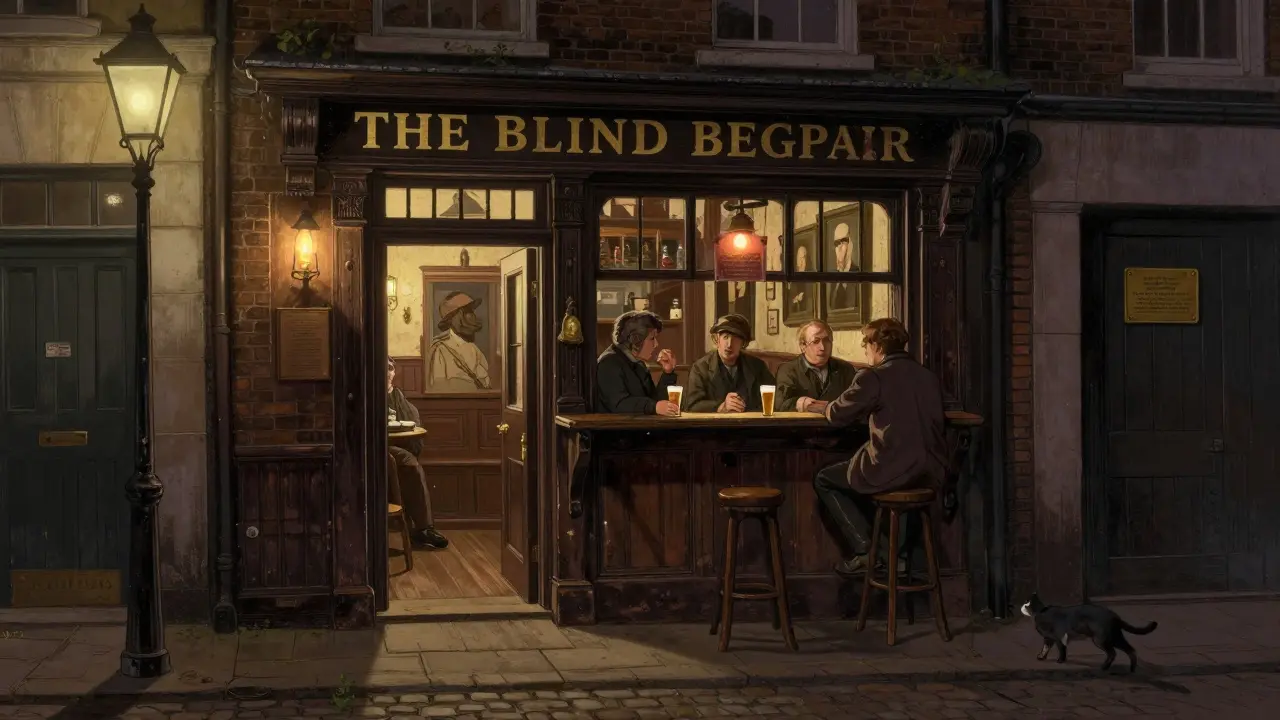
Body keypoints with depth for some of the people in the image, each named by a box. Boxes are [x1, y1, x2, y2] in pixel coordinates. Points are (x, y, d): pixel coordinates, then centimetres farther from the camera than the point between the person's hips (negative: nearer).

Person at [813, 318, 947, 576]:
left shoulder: (872, 377, -7)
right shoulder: (929, 376, 11)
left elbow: (837, 415, 0)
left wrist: (828, 407, 25)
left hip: (893, 471, -6)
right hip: (932, 473, 6)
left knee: (824, 480, 17)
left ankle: (865, 550, 6)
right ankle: (900, 551, 29)